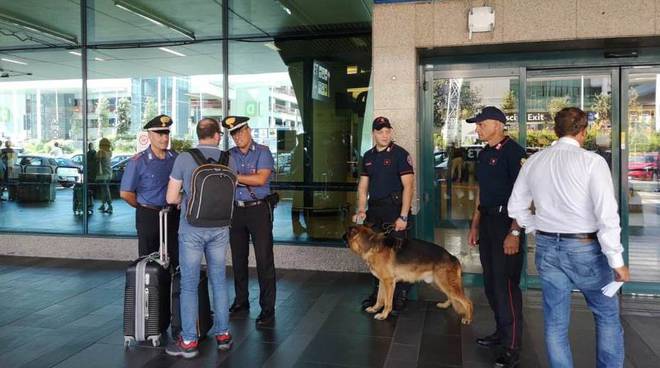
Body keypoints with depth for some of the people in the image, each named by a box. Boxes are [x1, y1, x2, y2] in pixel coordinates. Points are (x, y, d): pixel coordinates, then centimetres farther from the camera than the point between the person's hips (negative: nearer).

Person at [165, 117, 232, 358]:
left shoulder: (184, 158, -7)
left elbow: (171, 198, -4)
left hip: (192, 228, -2)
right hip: (219, 228, 3)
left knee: (189, 284, 5)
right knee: (219, 281, 14)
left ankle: (189, 341, 11)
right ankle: (223, 334, 22)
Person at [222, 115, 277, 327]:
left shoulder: (263, 152, -3)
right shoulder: (229, 155, 10)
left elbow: (261, 179, -16)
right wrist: (247, 179, -12)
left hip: (258, 209, -4)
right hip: (236, 209, 5)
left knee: (264, 259, -4)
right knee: (238, 258, 13)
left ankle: (268, 308, 3)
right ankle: (241, 301, 27)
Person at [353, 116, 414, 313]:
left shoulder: (400, 154, -7)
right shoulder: (368, 156, 12)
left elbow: (408, 186, -12)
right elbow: (363, 185, 15)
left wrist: (403, 216, -18)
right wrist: (361, 210, 1)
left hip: (395, 209, -6)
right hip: (374, 210, 6)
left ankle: (400, 296, 11)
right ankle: (377, 292, 25)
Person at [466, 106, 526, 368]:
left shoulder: (513, 152, -12)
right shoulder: (484, 154, 14)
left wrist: (514, 232, -21)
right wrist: (475, 225, 18)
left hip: (506, 221, -8)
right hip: (487, 221, 9)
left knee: (506, 285, -5)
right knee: (491, 283, 14)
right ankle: (501, 332, 30)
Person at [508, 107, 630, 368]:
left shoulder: (533, 161, 3)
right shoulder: (592, 161, -12)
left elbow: (516, 207, 10)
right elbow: (607, 214, -17)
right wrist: (617, 261, -11)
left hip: (547, 248, 4)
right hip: (585, 248, -4)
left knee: (555, 323, 12)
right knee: (607, 316, 19)